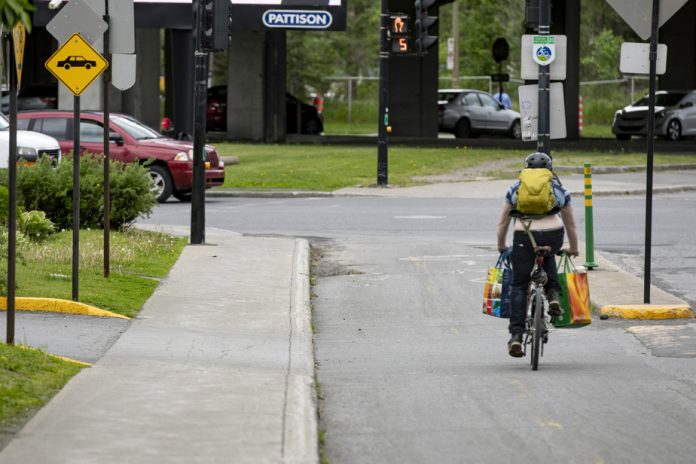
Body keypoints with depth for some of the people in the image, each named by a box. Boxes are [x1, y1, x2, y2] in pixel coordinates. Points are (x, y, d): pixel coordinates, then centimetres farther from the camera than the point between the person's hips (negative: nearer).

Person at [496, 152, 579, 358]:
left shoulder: (516, 188, 18)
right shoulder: (558, 189, 18)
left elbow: (503, 222, 22)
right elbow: (570, 224, 25)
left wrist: (501, 246, 36)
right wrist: (573, 248, 38)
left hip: (524, 238, -1)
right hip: (553, 237, 1)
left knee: (519, 286, 8)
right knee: (547, 255, 37)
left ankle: (516, 335, -3)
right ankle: (553, 294, 17)